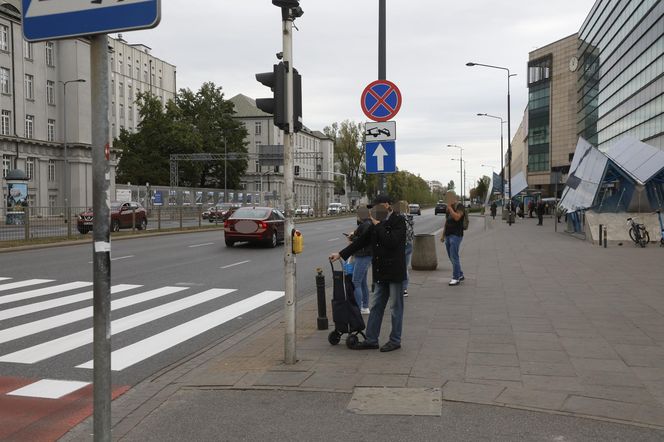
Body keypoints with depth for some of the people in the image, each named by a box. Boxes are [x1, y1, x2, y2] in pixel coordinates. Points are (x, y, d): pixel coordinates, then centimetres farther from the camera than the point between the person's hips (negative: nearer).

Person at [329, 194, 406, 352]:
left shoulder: (398, 221, -9)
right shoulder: (376, 224, 11)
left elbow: (391, 242, -24)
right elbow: (361, 241, 13)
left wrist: (378, 225, -16)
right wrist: (341, 254, 9)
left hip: (395, 272, -7)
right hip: (381, 273, 7)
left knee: (396, 307, 4)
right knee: (375, 307, 10)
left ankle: (395, 340, 15)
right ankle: (371, 340, 16)